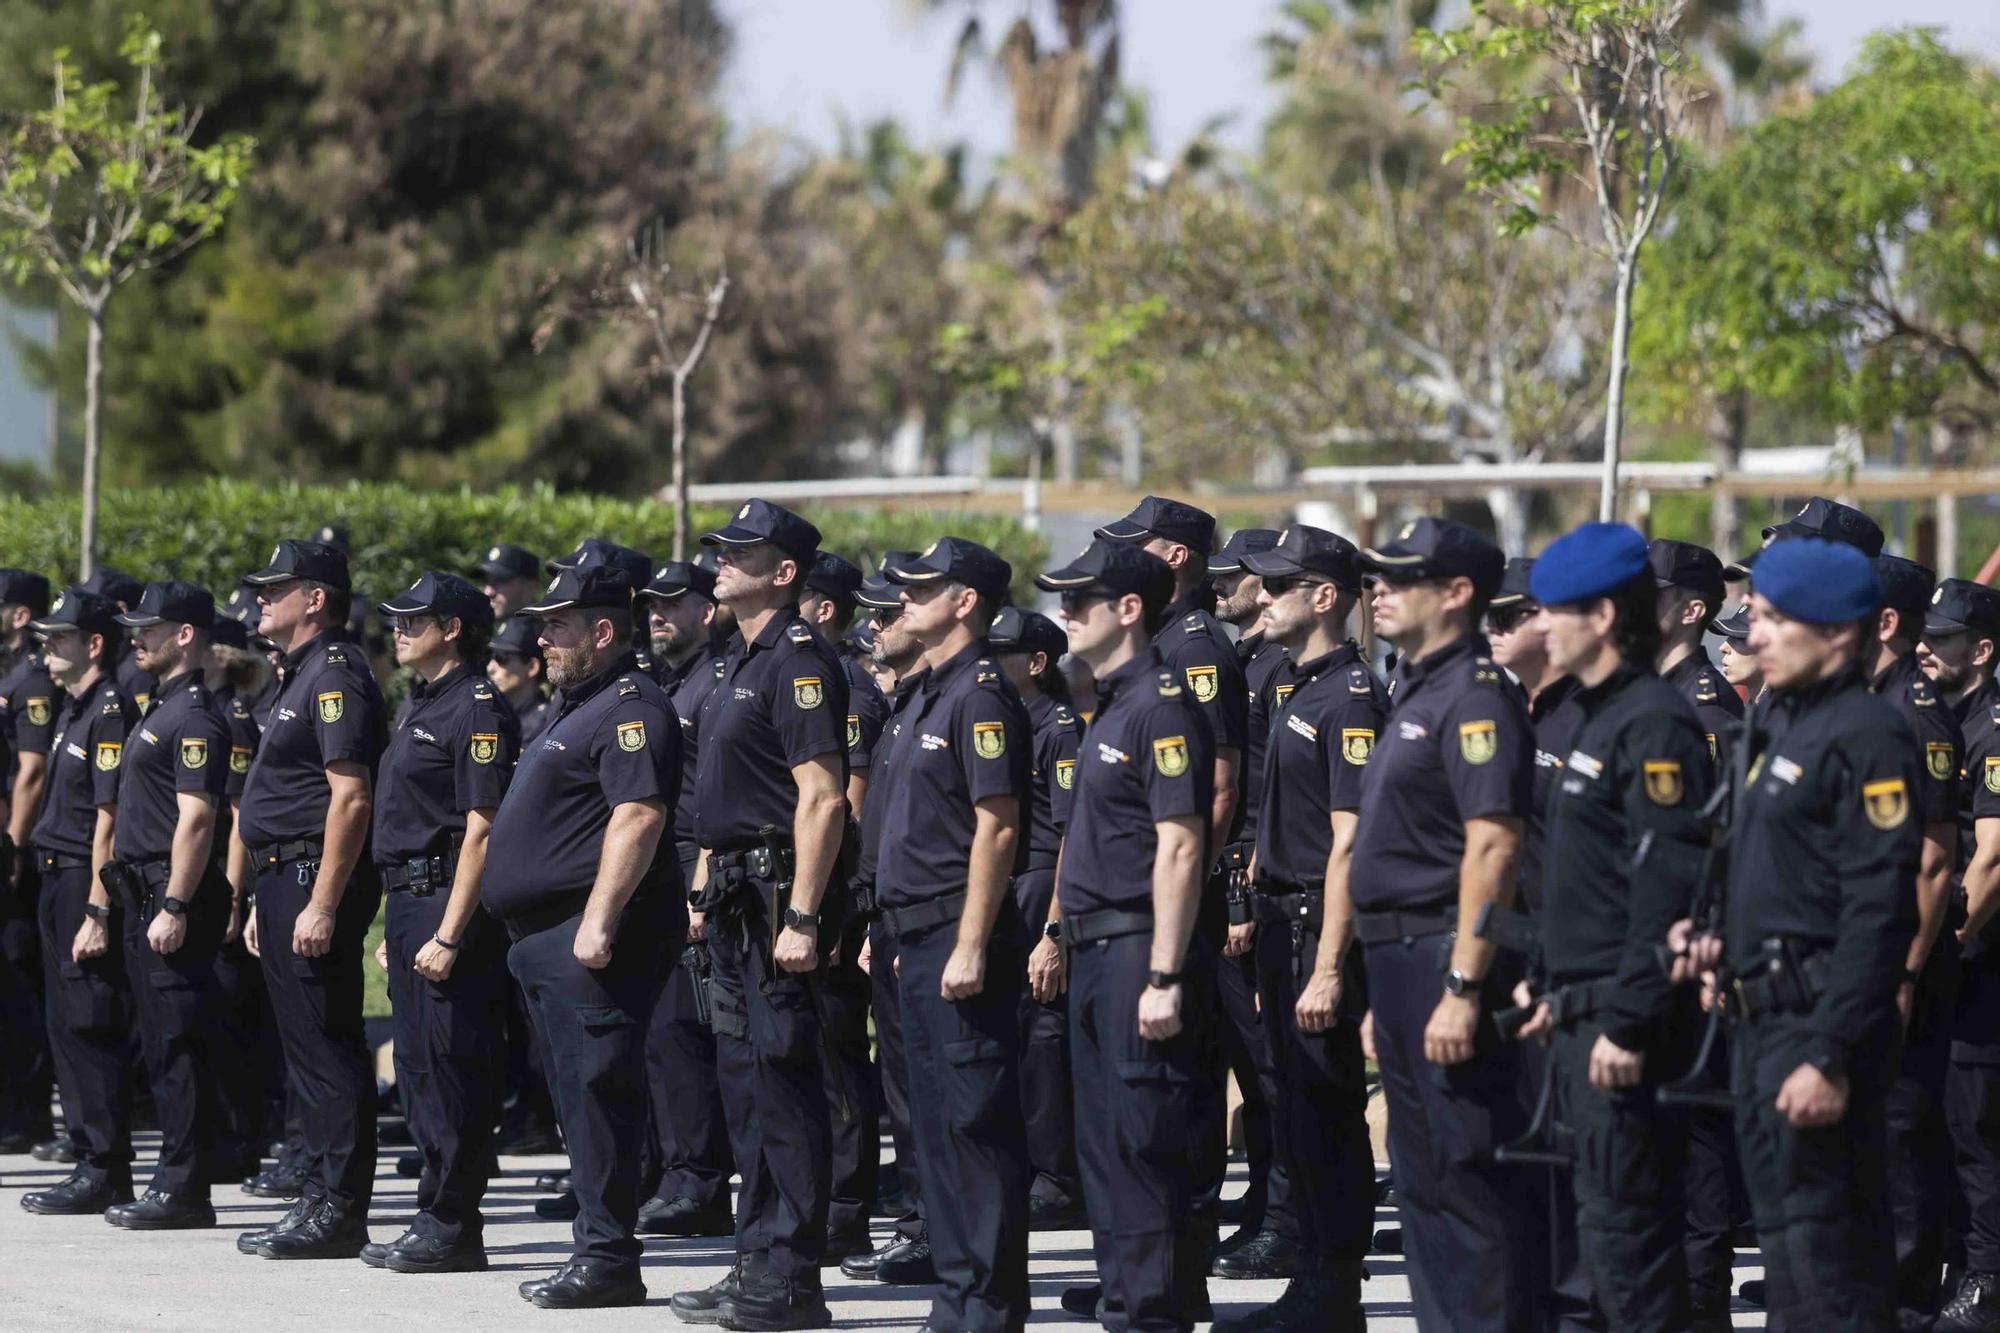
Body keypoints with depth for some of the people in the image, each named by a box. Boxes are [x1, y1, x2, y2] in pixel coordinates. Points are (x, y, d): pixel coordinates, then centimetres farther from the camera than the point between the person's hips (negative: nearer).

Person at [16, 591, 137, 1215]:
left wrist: (97, 913, -21)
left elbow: (108, 819, -19)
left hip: (87, 884, -10)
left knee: (90, 1028, -8)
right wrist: (64, 904, 18)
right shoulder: (74, 709, 16)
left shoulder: (110, 712, -14)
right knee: (69, 1028, 12)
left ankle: (104, 1174, -5)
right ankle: (94, 1166, 17)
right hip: (60, 882, 10)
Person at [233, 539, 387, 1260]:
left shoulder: (336, 675, -14)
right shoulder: (304, 675, 19)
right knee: (308, 1046, 12)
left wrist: (322, 904, -25)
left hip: (315, 882, -11)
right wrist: (267, 900, 23)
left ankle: (339, 1212, -8)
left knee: (327, 1047, -9)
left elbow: (351, 797, -22)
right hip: (285, 878, 11)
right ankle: (321, 1201, 16)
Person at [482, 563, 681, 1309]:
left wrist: (599, 920, -27)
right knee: (579, 1098, 12)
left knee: (596, 1093, -11)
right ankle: (596, 1249, 16)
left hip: (592, 940, -11)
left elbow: (638, 817, -22)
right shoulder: (577, 706, 21)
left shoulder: (629, 707, -12)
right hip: (549, 938, 11)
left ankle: (608, 1257, -11)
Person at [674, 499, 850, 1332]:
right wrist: (710, 893, 20)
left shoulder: (798, 661, -14)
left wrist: (802, 918, -25)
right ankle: (758, 1262, 18)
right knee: (744, 1078, 13)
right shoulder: (744, 662, 17)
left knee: (783, 1082, -8)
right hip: (737, 902, 10)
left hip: (779, 897, -10)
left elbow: (823, 797, -21)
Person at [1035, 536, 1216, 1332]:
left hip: (1138, 951, -10)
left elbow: (1181, 849, -20)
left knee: (1145, 1136, -7)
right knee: (1101, 1133, 13)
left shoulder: (1161, 708, -14)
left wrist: (1165, 976, -23)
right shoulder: (1112, 704, 16)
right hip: (1096, 952, 10)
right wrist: (1062, 936, 20)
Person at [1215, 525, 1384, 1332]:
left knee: (1327, 1114, -5)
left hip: (1323, 927, -10)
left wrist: (1329, 968, -23)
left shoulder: (1351, 699, -15)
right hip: (1283, 923, 10)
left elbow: (1350, 842, -20)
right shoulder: (1300, 691, 15)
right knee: (1299, 1115, 12)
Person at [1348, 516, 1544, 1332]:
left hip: (1448, 957, -10)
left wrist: (1463, 987, -26)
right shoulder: (1414, 690, 17)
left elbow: (1494, 846, -22)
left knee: (1464, 1172, -8)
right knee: (1422, 1171, 13)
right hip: (1399, 957, 10)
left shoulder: (1475, 697, -14)